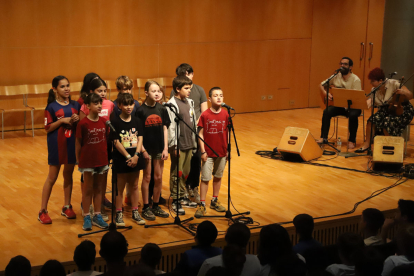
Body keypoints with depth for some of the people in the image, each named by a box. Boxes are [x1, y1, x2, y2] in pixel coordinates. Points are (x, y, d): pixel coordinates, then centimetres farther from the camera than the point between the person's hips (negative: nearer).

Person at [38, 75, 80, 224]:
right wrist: (62, 120, -21)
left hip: (72, 144, 4)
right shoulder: (51, 107, -8)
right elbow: (48, 128, -11)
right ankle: (43, 211, 12)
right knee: (52, 178, 3)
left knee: (68, 175, 13)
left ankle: (67, 207, 26)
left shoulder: (75, 105, 4)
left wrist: (77, 120, -10)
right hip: (56, 145, -4)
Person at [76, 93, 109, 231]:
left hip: (102, 161, 4)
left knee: (99, 189, 13)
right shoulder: (83, 124, -13)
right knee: (88, 190, 8)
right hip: (88, 161, -4)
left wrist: (106, 157, 6)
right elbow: (78, 144, -6)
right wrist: (79, 161, -2)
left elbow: (106, 140, 7)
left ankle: (97, 216, 24)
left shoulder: (104, 122, 1)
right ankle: (87, 217, 18)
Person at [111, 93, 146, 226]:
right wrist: (128, 157, -15)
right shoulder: (115, 122, -8)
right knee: (120, 187, 4)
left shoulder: (137, 121, 5)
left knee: (134, 186, 12)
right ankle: (119, 214, 12)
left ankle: (135, 212, 22)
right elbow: (116, 142, -11)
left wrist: (136, 155, -13)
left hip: (135, 158, 4)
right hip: (121, 159, -4)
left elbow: (140, 139, 1)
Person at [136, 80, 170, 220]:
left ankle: (156, 206, 21)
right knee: (147, 177, 5)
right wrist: (142, 150, -13)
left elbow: (165, 129, 5)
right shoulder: (141, 110, -10)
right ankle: (146, 208, 14)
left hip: (159, 148, 4)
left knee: (158, 177, 9)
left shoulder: (162, 109, 2)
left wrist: (165, 148, -1)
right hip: (147, 149, -4)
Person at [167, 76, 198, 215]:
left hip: (189, 144, 7)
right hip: (178, 145, -7)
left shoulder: (190, 102, 11)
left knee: (185, 172, 14)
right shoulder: (172, 104, -13)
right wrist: (175, 145, -17)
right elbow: (171, 127, -15)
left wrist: (194, 142, 16)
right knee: (176, 173, 0)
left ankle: (182, 197, 25)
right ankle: (175, 201, 7)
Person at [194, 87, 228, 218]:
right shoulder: (205, 115, -10)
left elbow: (227, 132, 4)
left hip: (222, 152, 3)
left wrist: (228, 149, 3)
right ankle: (202, 204, 5)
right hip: (208, 153, -3)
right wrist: (203, 151, -10)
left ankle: (215, 201, 28)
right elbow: (200, 133, -7)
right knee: (205, 178, -1)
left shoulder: (225, 114, -2)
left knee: (218, 177, 14)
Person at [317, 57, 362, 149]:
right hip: (338, 105, 3)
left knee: (353, 115, -34)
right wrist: (326, 93, -10)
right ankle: (323, 137, -16)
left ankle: (352, 141, -17)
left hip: (352, 106, -3)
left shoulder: (355, 80, -10)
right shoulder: (336, 77, 3)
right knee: (327, 112, -24)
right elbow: (321, 85, 10)